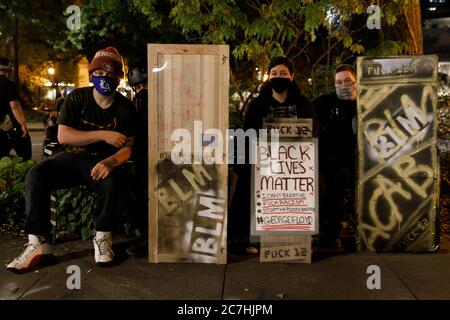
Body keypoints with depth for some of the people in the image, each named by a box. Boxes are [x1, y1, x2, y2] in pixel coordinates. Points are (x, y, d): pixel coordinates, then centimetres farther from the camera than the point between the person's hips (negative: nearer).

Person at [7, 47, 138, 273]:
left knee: (111, 181, -36)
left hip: (101, 161, -1)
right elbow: (63, 136, -12)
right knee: (35, 176, -25)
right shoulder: (77, 98, -2)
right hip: (71, 157, 2)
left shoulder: (125, 107, -2)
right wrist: (103, 135, -22)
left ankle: (103, 239, -16)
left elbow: (127, 148, -6)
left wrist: (110, 162, -30)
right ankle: (38, 244, -21)